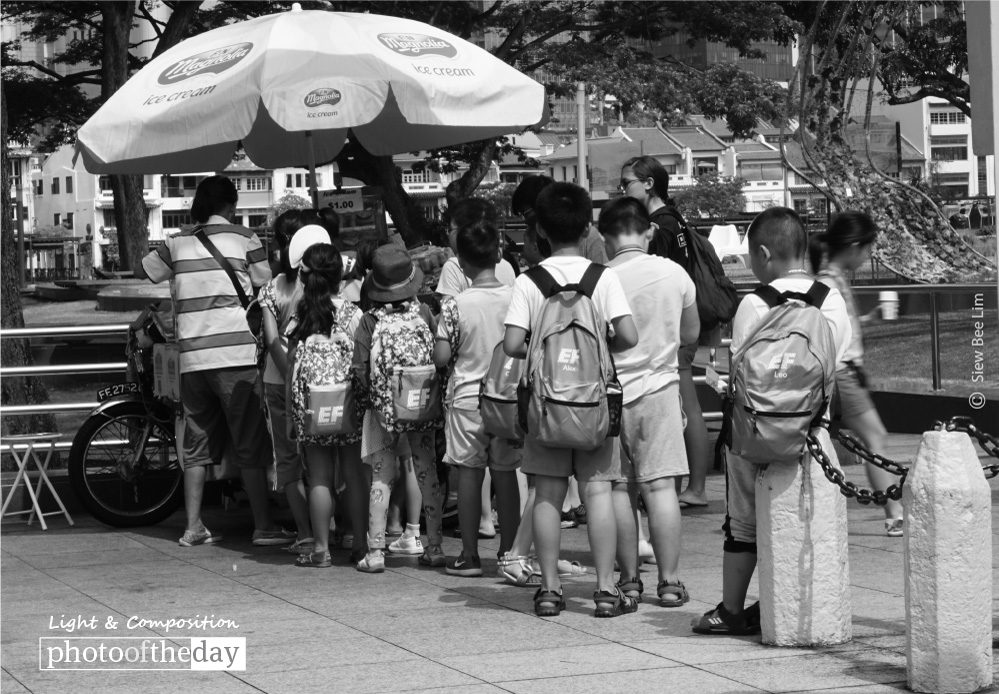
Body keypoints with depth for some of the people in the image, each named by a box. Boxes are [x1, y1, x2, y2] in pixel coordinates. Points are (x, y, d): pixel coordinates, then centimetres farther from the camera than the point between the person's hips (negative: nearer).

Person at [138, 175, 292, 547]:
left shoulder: (177, 242, 9)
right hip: (237, 353, -4)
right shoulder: (243, 238, 0)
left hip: (192, 357, 4)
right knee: (250, 446, 1)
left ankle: (193, 527, 11)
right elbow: (267, 289, 2)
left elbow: (144, 273, 23)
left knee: (196, 444, 11)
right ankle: (263, 526, 1)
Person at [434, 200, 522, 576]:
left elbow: (441, 356, -11)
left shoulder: (455, 305, -12)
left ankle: (469, 554, 8)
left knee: (469, 474, 4)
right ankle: (508, 551, 13)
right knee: (505, 474, 9)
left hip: (466, 397, -2)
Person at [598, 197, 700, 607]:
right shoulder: (674, 274, -2)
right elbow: (691, 334, 11)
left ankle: (629, 579, 10)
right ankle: (669, 581, -2)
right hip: (659, 388, 1)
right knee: (660, 486, -1)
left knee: (619, 489, 7)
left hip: (611, 391, -1)